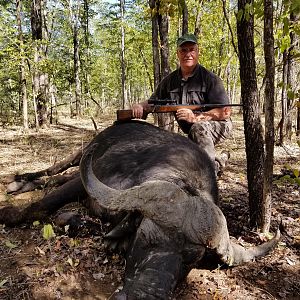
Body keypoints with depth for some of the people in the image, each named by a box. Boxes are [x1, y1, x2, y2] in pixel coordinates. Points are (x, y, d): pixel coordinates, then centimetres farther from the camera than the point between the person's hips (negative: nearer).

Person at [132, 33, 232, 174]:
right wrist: (139, 106, -17)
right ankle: (216, 162, 19)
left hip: (218, 125, -6)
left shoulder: (210, 78, -16)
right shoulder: (169, 81, 1)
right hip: (192, 134, 7)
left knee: (199, 128, -36)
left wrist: (196, 118, -36)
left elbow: (225, 112, -22)